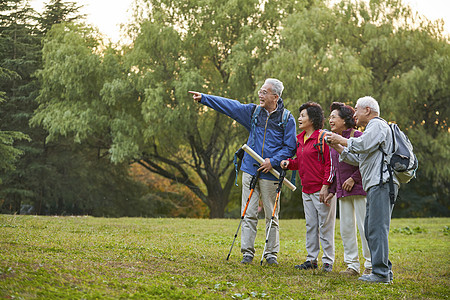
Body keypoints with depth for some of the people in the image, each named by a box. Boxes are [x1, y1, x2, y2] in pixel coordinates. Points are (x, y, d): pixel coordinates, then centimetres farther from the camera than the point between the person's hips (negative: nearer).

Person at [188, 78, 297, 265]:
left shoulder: (287, 119, -1)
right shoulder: (253, 111, 9)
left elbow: (290, 147, 0)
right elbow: (229, 106, 8)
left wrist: (273, 161, -11)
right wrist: (204, 98, 3)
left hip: (270, 174, -3)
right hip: (250, 171, 3)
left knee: (272, 215, 3)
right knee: (248, 213, 1)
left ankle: (271, 253, 12)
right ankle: (247, 252, 6)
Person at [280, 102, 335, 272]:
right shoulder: (300, 139, 15)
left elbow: (329, 163, -13)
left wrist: (326, 186, -18)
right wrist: (289, 163, 3)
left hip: (321, 189, -8)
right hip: (307, 190, 8)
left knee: (325, 226, -2)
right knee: (311, 226, 12)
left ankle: (328, 261, 4)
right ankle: (311, 259, 18)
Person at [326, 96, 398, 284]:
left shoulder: (377, 125, -2)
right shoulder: (371, 128, 30)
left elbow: (362, 145, -19)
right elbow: (359, 159, 29)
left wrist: (342, 140, -4)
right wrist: (338, 148, 21)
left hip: (382, 183, -11)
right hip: (375, 186, 11)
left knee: (377, 228, -14)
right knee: (370, 229, 10)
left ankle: (381, 273, -16)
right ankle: (385, 270, 11)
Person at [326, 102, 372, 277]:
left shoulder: (358, 137, -8)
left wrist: (354, 179, -15)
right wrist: (332, 190, 16)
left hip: (359, 188, -7)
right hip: (343, 191, 8)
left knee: (364, 226, -4)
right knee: (346, 228, 7)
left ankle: (370, 265, 3)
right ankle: (352, 265, 14)